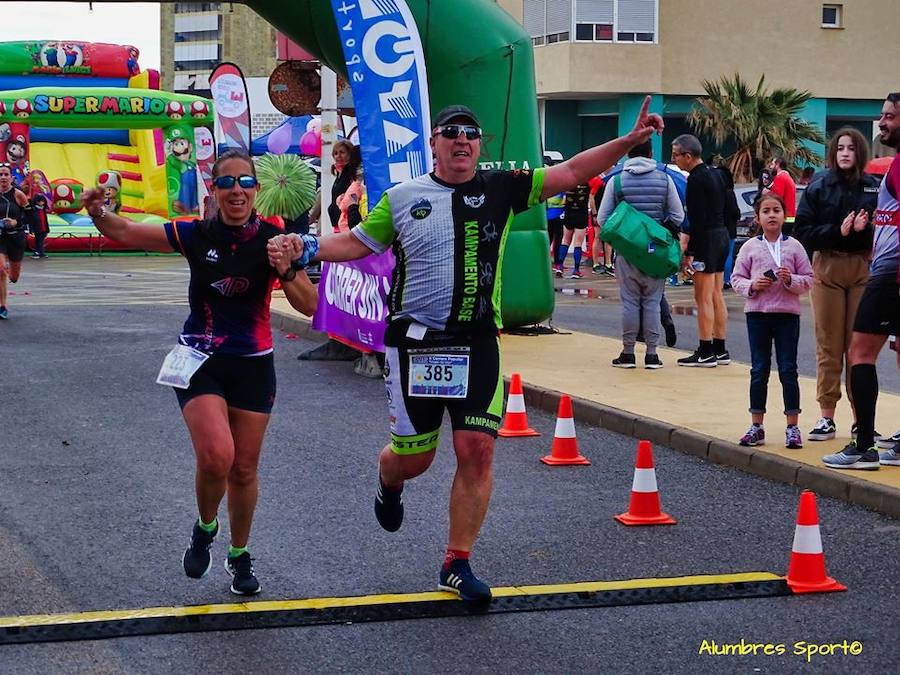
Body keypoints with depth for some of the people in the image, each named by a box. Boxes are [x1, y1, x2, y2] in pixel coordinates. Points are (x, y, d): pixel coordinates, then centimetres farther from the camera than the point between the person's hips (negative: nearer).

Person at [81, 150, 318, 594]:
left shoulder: (272, 241, -8)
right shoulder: (196, 236, -6)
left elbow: (309, 306, -10)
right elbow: (126, 232, -1)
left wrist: (286, 271, -29)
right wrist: (99, 213, -23)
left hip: (253, 365, 1)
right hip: (200, 361, -1)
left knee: (244, 470, 8)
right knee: (216, 457, -21)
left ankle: (239, 556, 31)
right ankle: (204, 529, 10)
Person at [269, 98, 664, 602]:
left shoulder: (501, 188, 4)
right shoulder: (403, 198, 5)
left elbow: (569, 173, -1)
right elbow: (356, 243, 14)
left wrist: (629, 141, -11)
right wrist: (306, 250, -2)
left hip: (478, 343, 1)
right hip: (414, 343, -1)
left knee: (478, 451, -7)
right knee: (414, 455, 7)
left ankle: (457, 565, 7)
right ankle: (389, 485, 47)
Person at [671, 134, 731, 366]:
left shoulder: (696, 179, -15)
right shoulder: (714, 174, 14)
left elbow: (697, 219, -20)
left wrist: (689, 253, -18)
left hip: (707, 239, -10)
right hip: (722, 235, 10)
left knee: (703, 298, -5)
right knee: (716, 296, 13)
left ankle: (706, 352, -4)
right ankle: (720, 350, 16)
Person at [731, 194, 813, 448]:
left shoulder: (794, 246, 2)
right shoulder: (750, 247, 4)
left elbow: (808, 279, 3)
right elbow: (736, 278, 6)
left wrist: (791, 280, -15)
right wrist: (752, 285, -12)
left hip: (787, 313, -1)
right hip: (757, 313, 1)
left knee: (788, 370, 1)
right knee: (759, 370, 6)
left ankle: (792, 427, 7)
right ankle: (756, 426, 13)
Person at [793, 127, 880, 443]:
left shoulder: (874, 187, 2)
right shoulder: (818, 187, 3)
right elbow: (803, 230, -3)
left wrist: (864, 229, -16)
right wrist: (838, 231, -14)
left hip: (863, 268, 0)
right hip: (827, 267, 0)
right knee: (828, 346, 3)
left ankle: (862, 418, 7)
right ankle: (826, 417, 8)